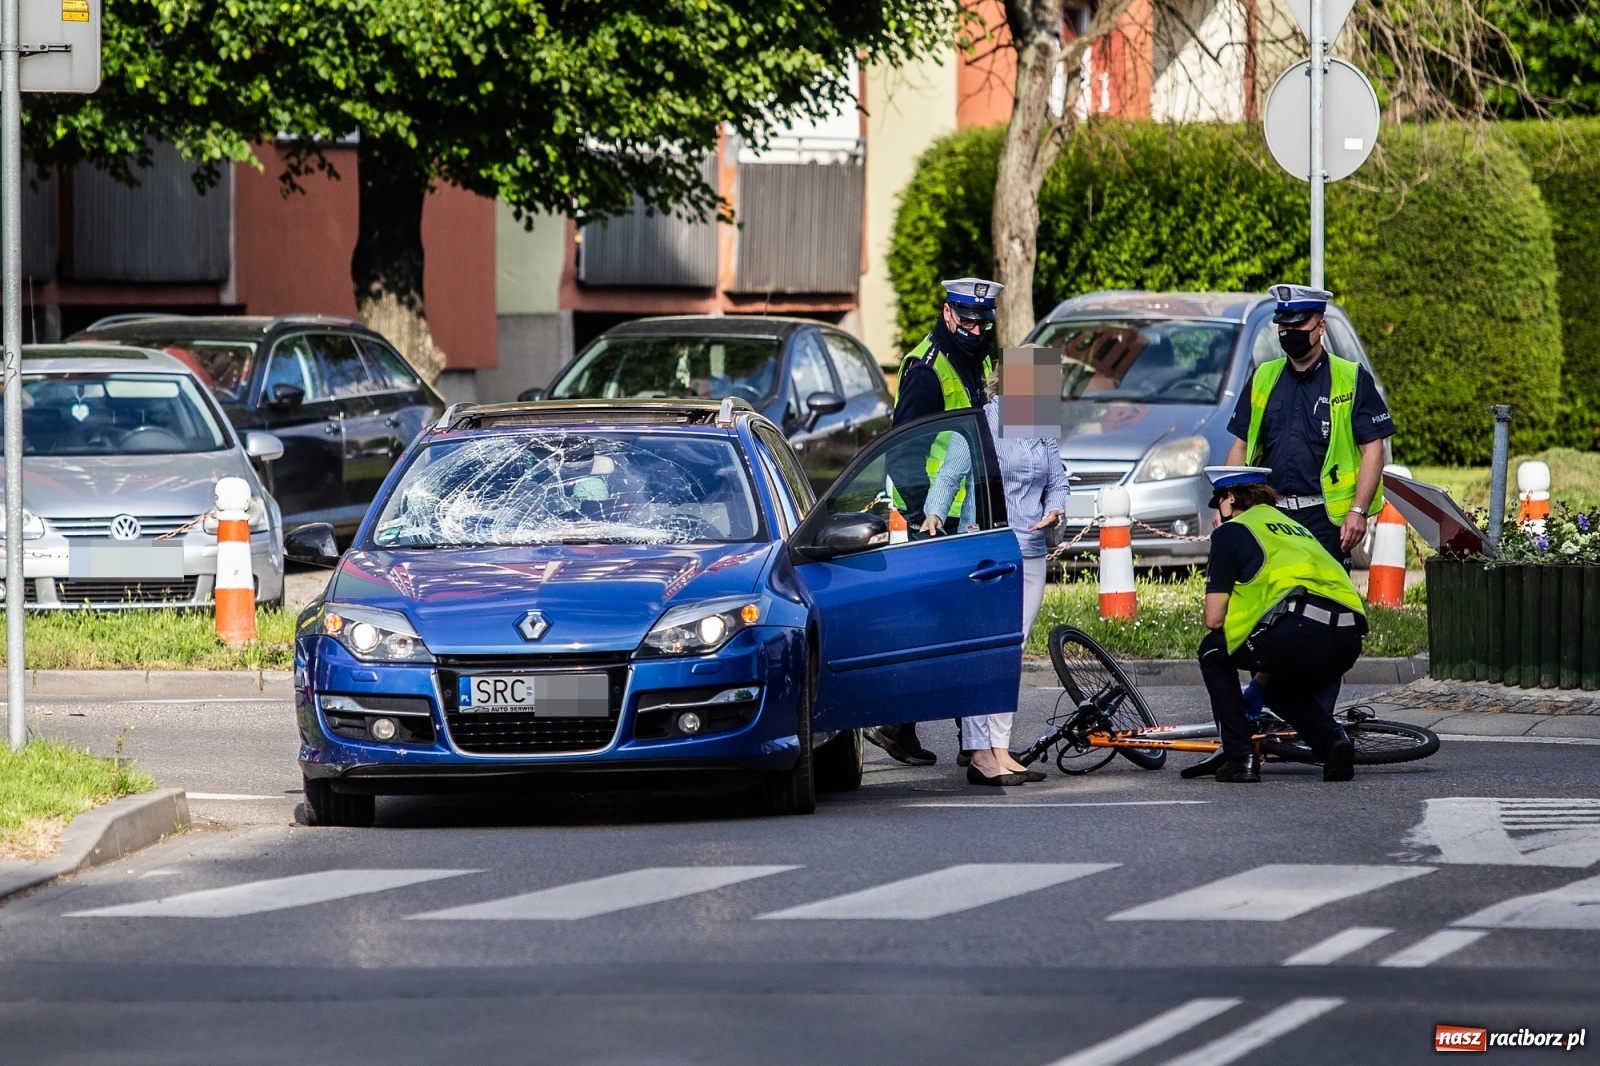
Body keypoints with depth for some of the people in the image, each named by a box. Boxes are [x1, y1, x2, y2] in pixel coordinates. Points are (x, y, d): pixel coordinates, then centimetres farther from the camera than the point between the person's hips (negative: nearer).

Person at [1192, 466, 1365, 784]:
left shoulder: (1231, 531, 14)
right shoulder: (1296, 528, 35)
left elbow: (1214, 618, 9)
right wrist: (1263, 673, 53)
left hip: (1300, 629, -7)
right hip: (1347, 640, 7)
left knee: (1213, 654, 22)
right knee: (1279, 689, 35)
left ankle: (1241, 758, 13)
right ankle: (1332, 739, 8)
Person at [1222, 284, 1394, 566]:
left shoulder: (1352, 380, 1)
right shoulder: (1263, 379, 14)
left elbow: (1372, 450, -3)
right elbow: (1241, 447, 17)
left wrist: (1358, 511, -13)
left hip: (1325, 518, -4)